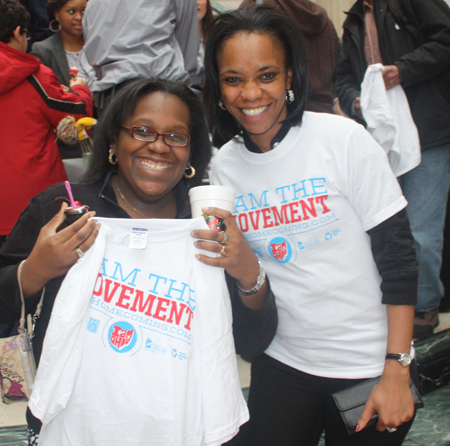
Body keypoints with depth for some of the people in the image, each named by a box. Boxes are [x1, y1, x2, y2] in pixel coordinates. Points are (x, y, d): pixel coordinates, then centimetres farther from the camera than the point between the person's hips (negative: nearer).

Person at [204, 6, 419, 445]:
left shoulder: (343, 140, -14)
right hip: (281, 364, 3)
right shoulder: (223, 166, -2)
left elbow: (397, 254, -12)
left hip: (368, 364, -3)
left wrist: (396, 372, -13)